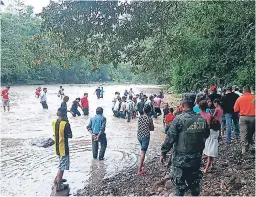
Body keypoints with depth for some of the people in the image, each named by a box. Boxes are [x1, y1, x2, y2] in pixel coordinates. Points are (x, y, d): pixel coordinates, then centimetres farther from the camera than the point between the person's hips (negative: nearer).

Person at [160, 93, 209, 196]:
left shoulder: (179, 119, -18)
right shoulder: (202, 119, -3)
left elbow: (170, 138, -18)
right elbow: (206, 135, 12)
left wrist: (163, 153, -7)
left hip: (181, 158, -5)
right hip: (197, 158, 5)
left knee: (179, 186, 8)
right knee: (194, 184, 22)